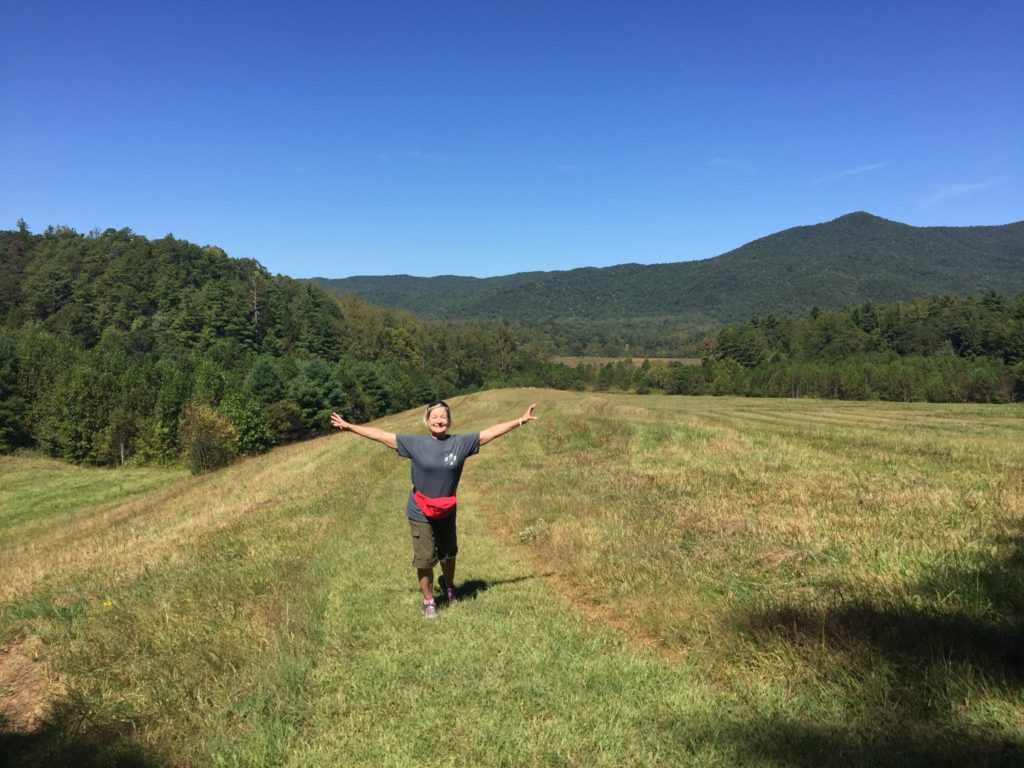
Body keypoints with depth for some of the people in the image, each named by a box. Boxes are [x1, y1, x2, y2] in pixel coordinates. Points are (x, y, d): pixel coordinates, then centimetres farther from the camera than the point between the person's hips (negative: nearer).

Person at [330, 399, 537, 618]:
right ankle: (428, 601, 28)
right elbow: (381, 435, -8)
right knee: (425, 559, 4)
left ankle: (448, 584, 51)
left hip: (447, 511, 2)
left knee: (448, 553, 20)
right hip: (420, 514, -2)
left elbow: (492, 431, -4)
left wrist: (520, 421, -4)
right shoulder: (415, 443, -9)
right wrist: (349, 427, -9)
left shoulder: (461, 443, -6)